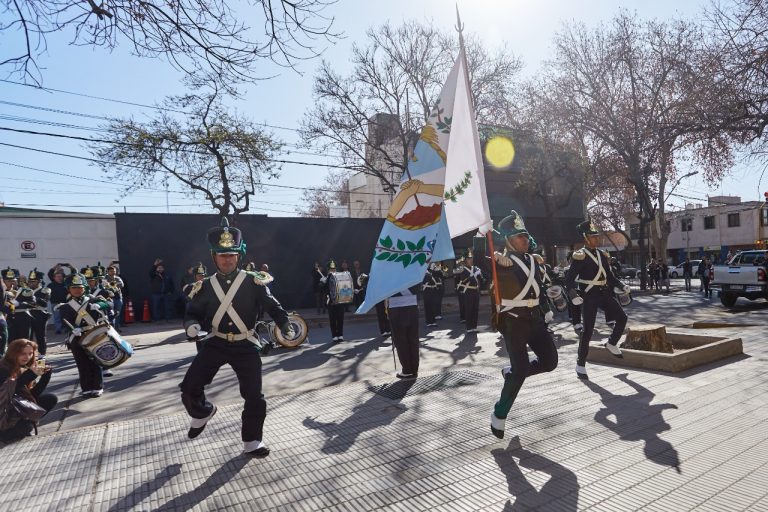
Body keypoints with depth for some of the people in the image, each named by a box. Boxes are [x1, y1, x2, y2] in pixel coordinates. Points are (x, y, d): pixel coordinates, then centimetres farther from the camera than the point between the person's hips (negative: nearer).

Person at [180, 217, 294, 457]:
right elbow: (193, 313, 9)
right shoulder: (205, 286, 1)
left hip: (245, 346, -2)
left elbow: (272, 306, -5)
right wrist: (191, 325, -15)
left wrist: (285, 325, -22)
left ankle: (252, 442, 22)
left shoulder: (253, 282, -7)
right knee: (189, 388, -5)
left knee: (254, 397, 0)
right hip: (215, 343, 2)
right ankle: (202, 413, 30)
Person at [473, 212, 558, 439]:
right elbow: (479, 262, -29)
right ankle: (499, 415, 11)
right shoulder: (502, 261, -13)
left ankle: (510, 372, 30)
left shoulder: (533, 260, 10)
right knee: (521, 371, -7)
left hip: (535, 320, 7)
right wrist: (482, 233, -28)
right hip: (514, 323, -7)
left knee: (550, 361, 7)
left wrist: (547, 309, 17)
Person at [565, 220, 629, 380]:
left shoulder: (602, 254, 12)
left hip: (604, 293, 7)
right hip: (589, 295, -7)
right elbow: (569, 280, -14)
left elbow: (610, 276, 19)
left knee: (622, 317, 4)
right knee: (588, 329, -5)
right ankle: (581, 365, 6)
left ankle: (612, 344, 30)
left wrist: (622, 286, 6)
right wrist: (576, 295, -27)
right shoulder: (580, 256, -10)